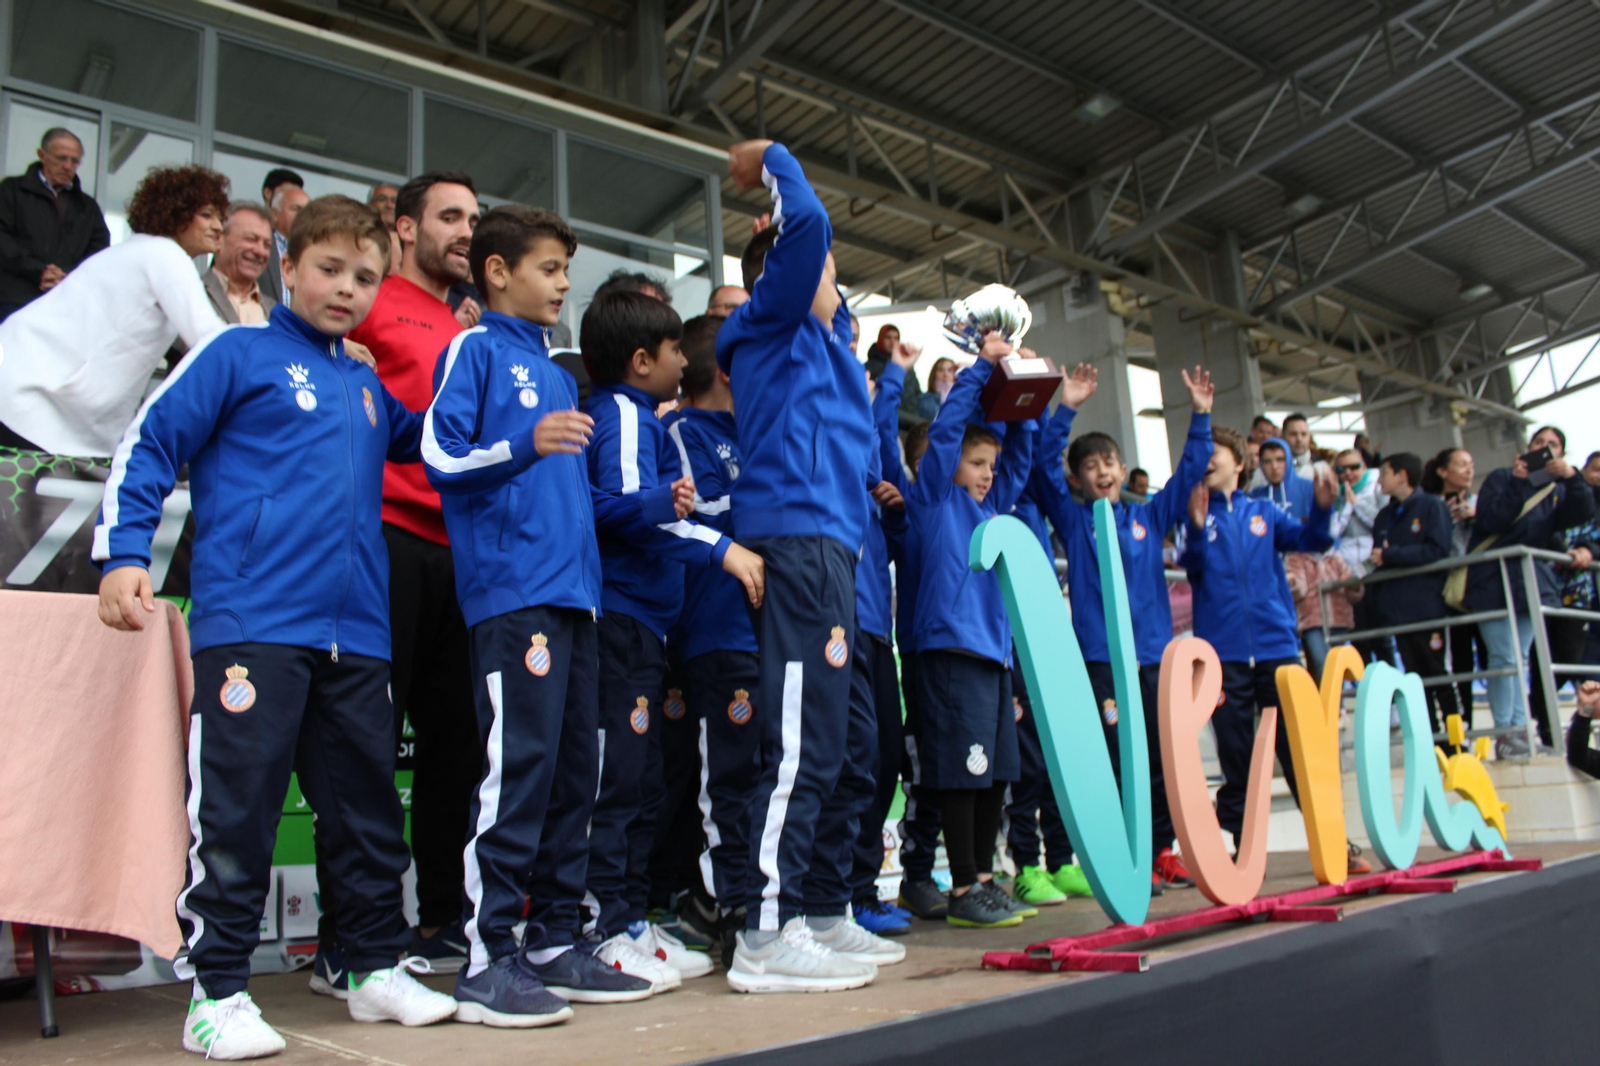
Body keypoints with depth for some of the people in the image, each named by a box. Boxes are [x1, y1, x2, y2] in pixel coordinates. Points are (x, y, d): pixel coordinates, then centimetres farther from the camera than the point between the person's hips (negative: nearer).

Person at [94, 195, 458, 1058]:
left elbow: (418, 438, 39)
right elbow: (148, 446, 1)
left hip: (356, 630, 6)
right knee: (234, 807, -4)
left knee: (367, 806, 11)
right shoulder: (238, 353, 4)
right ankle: (216, 988, 10)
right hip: (250, 623, -6)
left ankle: (377, 967, 23)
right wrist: (122, 554, -10)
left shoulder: (368, 387, 20)